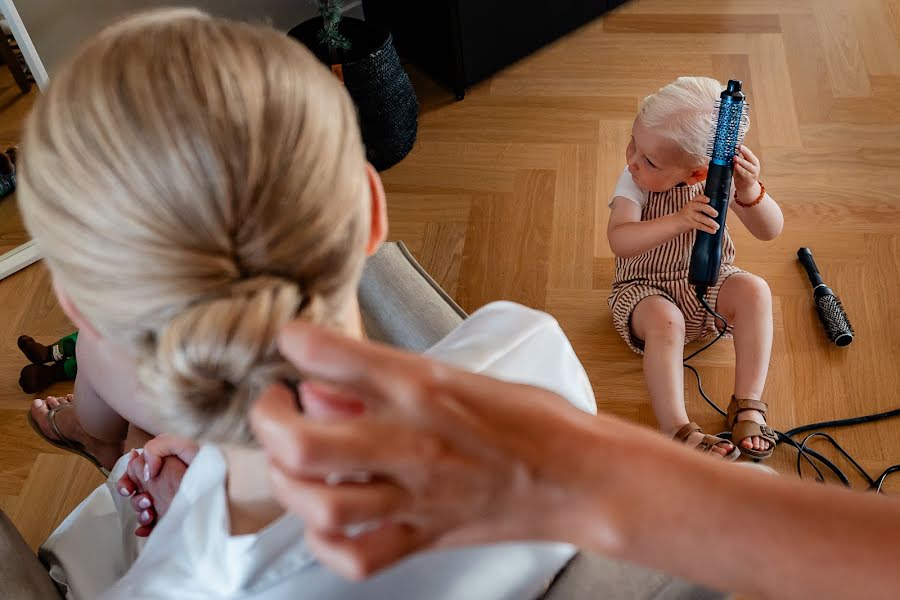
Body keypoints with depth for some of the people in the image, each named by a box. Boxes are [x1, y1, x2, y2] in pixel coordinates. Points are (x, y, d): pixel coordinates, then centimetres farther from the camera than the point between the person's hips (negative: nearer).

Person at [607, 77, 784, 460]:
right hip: (647, 288, -2)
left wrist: (750, 192, -39)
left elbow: (770, 231, -18)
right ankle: (677, 431, -33)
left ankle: (748, 404, -20)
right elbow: (619, 241, -35)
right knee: (664, 321, -35)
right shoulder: (633, 182, -19)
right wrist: (677, 221, -50)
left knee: (755, 291, -26)